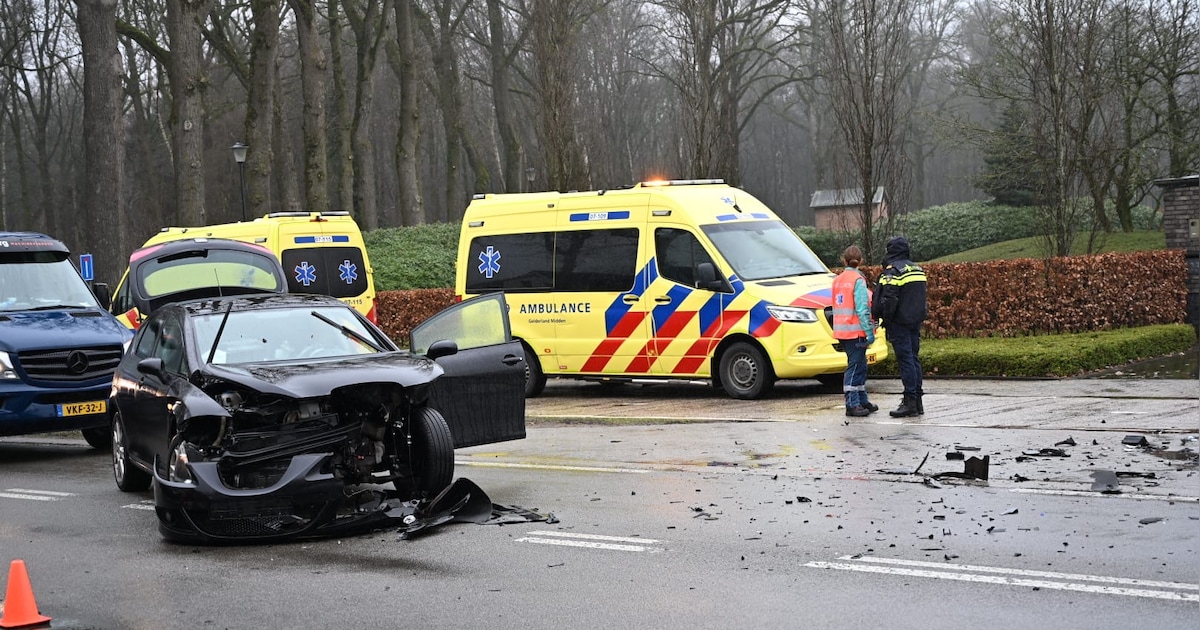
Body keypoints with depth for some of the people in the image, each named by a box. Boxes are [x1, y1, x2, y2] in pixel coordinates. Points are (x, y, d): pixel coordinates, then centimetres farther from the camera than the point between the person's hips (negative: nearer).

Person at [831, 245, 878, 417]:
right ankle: (852, 404, -6)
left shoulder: (837, 280, 12)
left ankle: (862, 401, 21)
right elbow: (862, 309, -17)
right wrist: (869, 332, -16)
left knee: (860, 366, 16)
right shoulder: (858, 280, -11)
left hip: (842, 330, 8)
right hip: (855, 330, -8)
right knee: (855, 367, -6)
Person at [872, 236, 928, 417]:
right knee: (914, 358, 11)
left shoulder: (892, 271, -12)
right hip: (916, 321, 8)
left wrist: (885, 320, -6)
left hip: (900, 322, -8)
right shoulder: (917, 269, 15)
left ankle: (910, 401, -9)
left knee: (905, 359, -8)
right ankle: (917, 401, 14)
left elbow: (888, 299, -15)